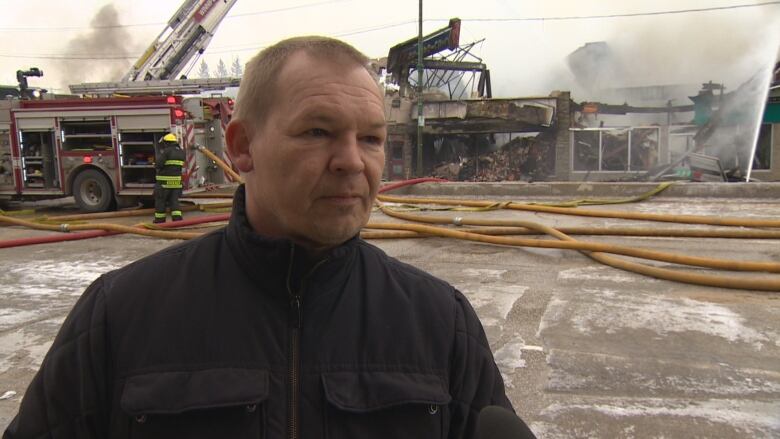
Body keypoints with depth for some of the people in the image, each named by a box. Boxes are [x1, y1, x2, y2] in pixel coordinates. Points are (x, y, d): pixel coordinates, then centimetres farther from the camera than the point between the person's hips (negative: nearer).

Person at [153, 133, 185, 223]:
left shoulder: (166, 151, -12)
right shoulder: (181, 152, 9)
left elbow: (158, 164, -15)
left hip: (164, 181, -6)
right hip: (177, 181, 6)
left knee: (160, 200, 8)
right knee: (174, 200, 8)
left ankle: (160, 220, 15)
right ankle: (177, 218, -4)